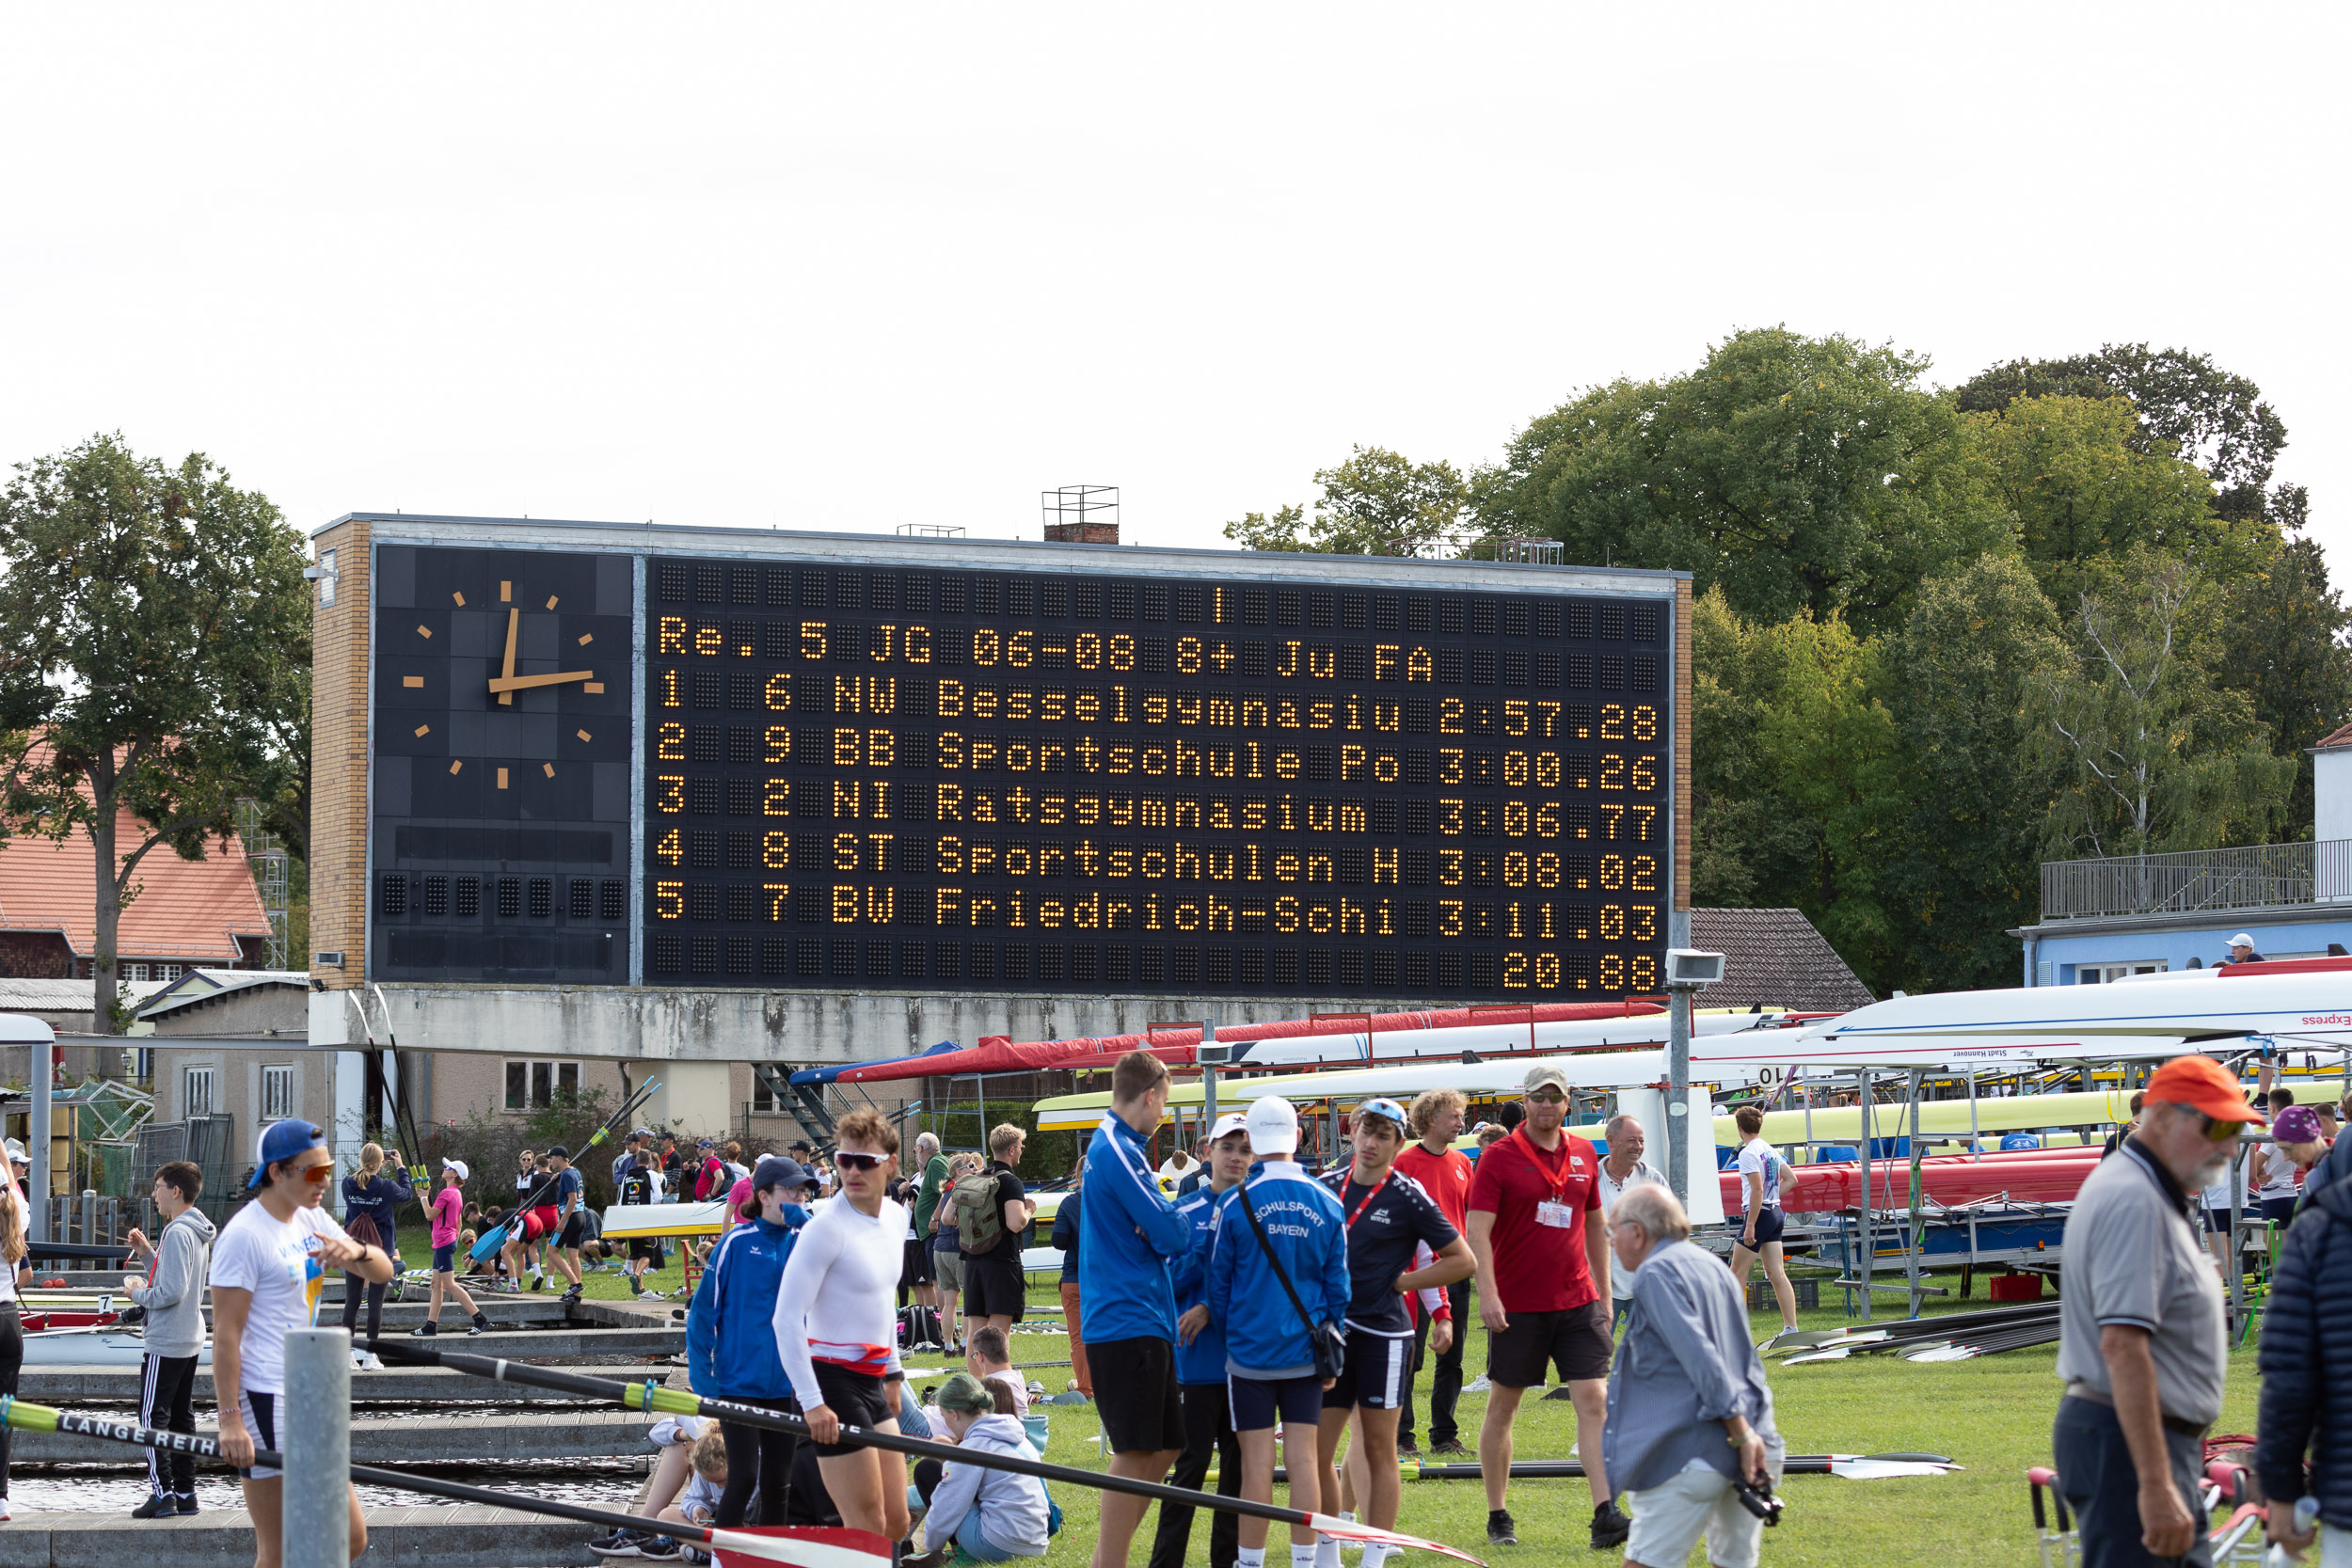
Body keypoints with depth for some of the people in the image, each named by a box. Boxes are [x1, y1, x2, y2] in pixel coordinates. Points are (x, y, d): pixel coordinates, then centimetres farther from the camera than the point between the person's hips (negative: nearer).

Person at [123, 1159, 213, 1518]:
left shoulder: (177, 1233, -18)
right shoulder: (199, 1233, 12)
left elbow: (172, 1291, -23)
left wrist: (138, 1293, -8)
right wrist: (148, 1252, 13)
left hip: (166, 1343, -10)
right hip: (190, 1340, 10)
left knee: (153, 1415, -6)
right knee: (182, 1417, 12)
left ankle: (162, 1494, -10)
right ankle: (185, 1492, 13)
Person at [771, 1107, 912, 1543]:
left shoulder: (895, 1217, 8)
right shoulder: (827, 1228, -17)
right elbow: (786, 1318, -19)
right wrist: (812, 1403, -23)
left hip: (873, 1383, 8)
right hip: (834, 1381, -8)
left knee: (895, 1523, 9)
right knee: (869, 1529, -7)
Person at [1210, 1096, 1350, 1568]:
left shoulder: (1235, 1203, -9)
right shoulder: (1327, 1205, 0)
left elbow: (1219, 1281, 0)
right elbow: (1338, 1286, 5)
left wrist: (1225, 1329, 17)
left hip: (1250, 1351, -2)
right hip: (1305, 1351, 2)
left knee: (1257, 1463, 0)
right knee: (1304, 1459, 4)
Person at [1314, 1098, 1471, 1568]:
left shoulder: (1407, 1198, -4)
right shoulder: (1326, 1188, 7)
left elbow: (1461, 1260, 0)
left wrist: (1403, 1281, -3)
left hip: (1383, 1334, -4)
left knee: (1379, 1450, 2)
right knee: (1316, 1453, 3)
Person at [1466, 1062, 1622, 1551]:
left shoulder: (1584, 1155, 9)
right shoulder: (1499, 1157, -5)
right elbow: (1478, 1230, -11)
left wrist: (1603, 1294, 15)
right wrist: (1488, 1294, -21)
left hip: (1577, 1302, 3)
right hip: (1517, 1305, -3)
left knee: (1594, 1400, -8)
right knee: (1503, 1406, 6)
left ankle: (1606, 1515, -14)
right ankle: (1498, 1517, 17)